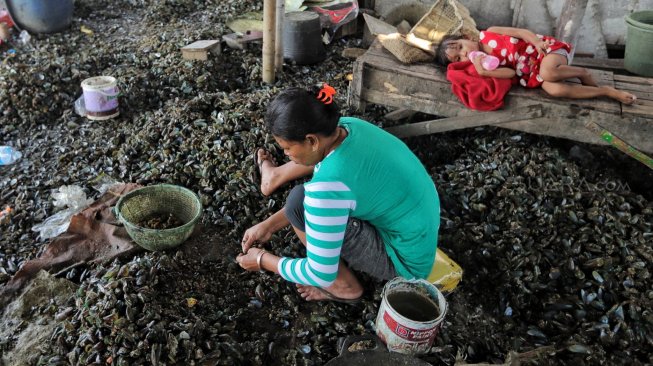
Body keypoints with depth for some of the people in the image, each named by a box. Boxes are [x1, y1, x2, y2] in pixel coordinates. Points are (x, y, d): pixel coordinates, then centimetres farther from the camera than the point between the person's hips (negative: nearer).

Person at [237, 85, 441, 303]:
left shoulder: (329, 184, -33)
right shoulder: (346, 127, -9)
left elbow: (320, 275, -23)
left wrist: (263, 261, -6)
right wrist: (269, 225, 7)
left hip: (405, 264, -8)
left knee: (299, 201, -18)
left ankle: (345, 286, 1)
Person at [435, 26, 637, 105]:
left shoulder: (488, 34, 0)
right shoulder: (480, 63, 2)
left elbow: (520, 32, -4)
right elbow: (510, 73, -9)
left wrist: (539, 43, -22)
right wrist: (481, 70, -21)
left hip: (544, 50, -2)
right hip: (532, 74, 2)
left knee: (548, 72, -38)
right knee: (554, 89, -31)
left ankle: (583, 73, -5)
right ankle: (607, 91, -13)